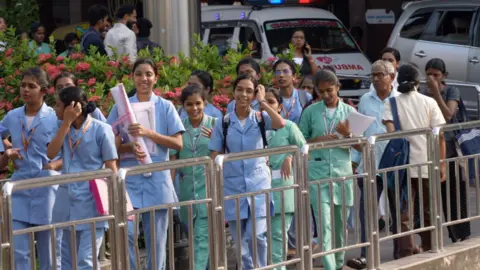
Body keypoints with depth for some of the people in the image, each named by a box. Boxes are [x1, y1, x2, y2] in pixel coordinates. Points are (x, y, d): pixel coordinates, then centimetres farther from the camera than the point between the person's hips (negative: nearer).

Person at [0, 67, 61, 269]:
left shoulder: (55, 118, -5)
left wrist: (56, 165, -20)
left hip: (46, 188, -3)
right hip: (19, 187, 3)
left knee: (48, 252, 6)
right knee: (18, 251, -2)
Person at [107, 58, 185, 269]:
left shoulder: (165, 107, 3)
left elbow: (178, 143, -3)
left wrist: (148, 133, -15)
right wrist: (131, 148, -17)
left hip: (157, 180, 0)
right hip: (129, 179, 0)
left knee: (157, 239, 4)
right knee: (125, 233, -13)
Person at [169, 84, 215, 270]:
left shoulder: (214, 124, -2)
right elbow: (173, 159, 4)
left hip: (208, 186, -3)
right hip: (187, 188, 3)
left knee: (202, 236, -11)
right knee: (195, 235, 12)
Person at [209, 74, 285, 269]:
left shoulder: (261, 118, 1)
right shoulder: (223, 123, 3)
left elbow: (281, 124, -21)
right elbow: (215, 157, 4)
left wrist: (262, 102, -11)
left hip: (258, 183, -1)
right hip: (233, 185, 2)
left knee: (257, 236, -13)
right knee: (240, 240, 7)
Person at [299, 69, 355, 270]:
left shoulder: (349, 111, 7)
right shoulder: (310, 112, 4)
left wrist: (347, 134, -14)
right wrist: (318, 140, -11)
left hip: (342, 172, 2)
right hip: (318, 173, -2)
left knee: (340, 223, 11)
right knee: (324, 225, -10)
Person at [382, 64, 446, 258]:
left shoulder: (392, 103, 0)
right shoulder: (429, 102, 1)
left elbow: (391, 131, -14)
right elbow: (439, 135, -2)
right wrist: (442, 164, 3)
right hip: (427, 164, 1)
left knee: (403, 214, 0)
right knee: (428, 212, 17)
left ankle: (405, 253, -8)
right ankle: (428, 250, 28)